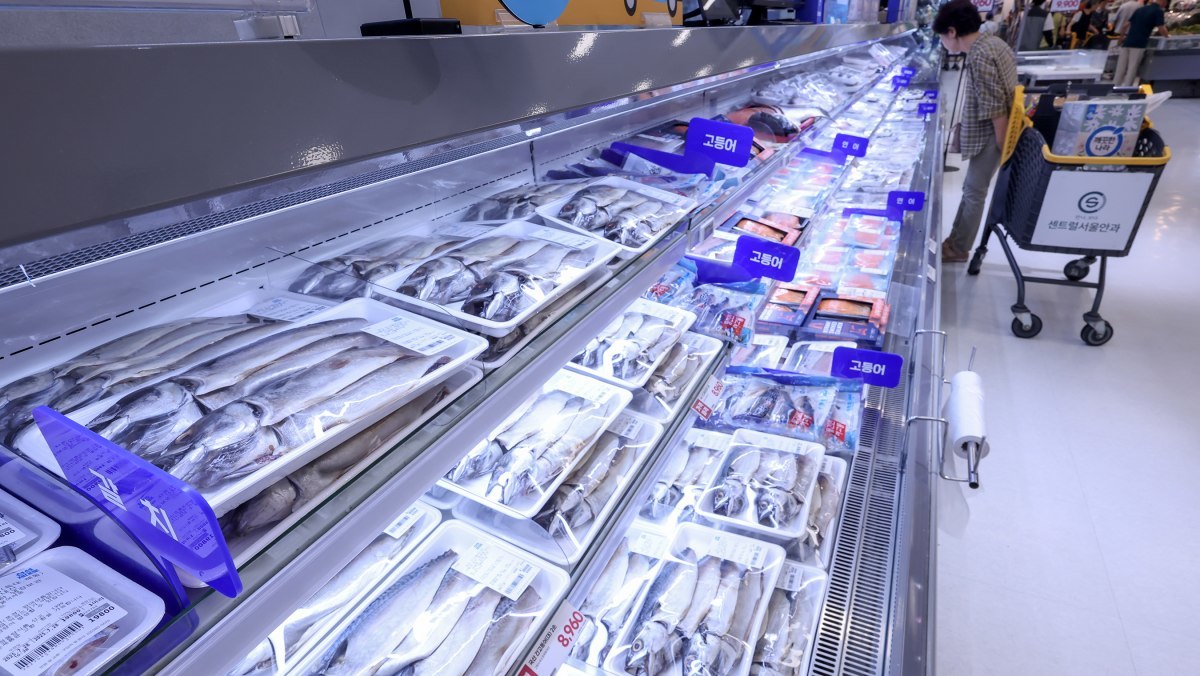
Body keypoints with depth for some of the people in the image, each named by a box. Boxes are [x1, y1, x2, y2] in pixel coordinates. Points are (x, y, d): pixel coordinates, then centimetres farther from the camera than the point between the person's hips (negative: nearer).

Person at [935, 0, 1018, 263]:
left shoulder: (979, 57, -24)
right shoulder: (992, 42, 7)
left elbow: (995, 108, -25)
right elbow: (998, 98, 14)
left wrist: (1003, 147, -19)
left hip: (990, 134, -10)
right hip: (988, 131, 10)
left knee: (974, 192, 2)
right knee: (972, 188, 17)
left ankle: (958, 249, 14)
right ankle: (954, 240, 29)